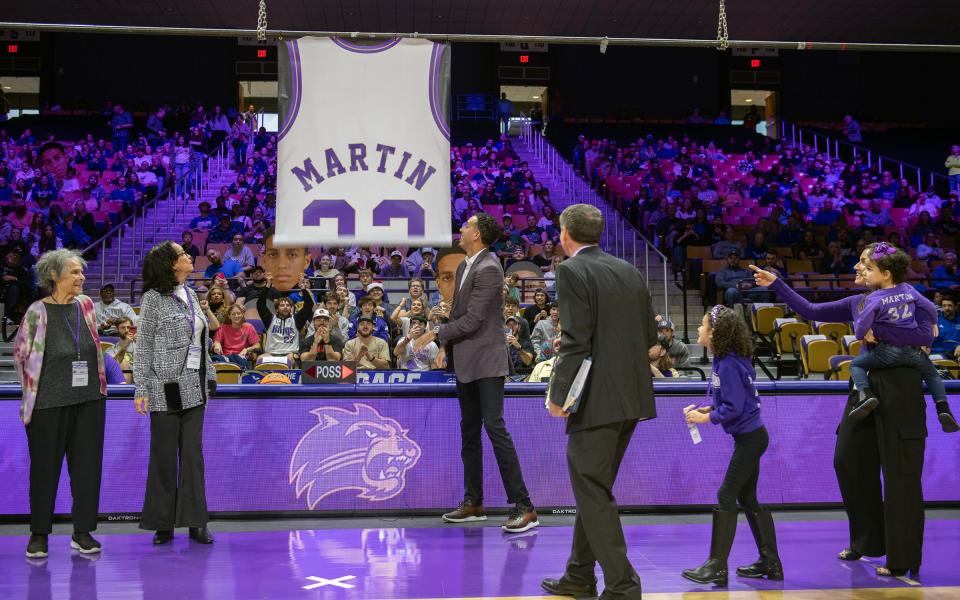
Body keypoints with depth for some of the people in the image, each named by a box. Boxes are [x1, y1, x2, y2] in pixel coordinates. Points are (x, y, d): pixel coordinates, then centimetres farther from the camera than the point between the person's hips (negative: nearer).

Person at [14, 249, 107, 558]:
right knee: (45, 468, 5)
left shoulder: (86, 304, 6)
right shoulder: (38, 311, -8)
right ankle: (39, 533, 18)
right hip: (49, 402, -4)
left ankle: (82, 532, 15)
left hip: (89, 399, 4)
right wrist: (33, 389, 5)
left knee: (88, 465, 5)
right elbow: (20, 353, 2)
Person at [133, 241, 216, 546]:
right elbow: (143, 346, -7)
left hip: (194, 387, 6)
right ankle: (163, 523, 13)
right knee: (164, 455, 2)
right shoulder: (153, 298, -5)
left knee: (193, 452, 7)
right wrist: (142, 389, -11)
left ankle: (195, 520, 13)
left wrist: (209, 376, 16)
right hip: (167, 387, -6)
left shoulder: (190, 295, 13)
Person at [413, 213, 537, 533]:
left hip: (486, 360, -10)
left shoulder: (489, 269, -16)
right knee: (469, 432, 13)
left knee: (495, 427, -14)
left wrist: (436, 333, -10)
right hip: (465, 362, 10)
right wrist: (448, 313, 5)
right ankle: (473, 502, 23)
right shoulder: (464, 266, 13)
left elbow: (473, 320, -19)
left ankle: (523, 506, -11)